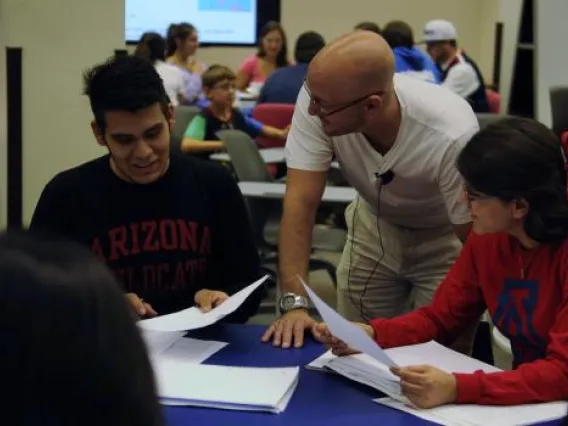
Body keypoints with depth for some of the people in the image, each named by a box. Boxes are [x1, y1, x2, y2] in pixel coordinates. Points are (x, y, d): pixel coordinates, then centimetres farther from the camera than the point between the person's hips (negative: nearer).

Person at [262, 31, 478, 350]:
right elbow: (302, 201, -28)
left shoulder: (452, 135, -37)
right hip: (375, 227, 3)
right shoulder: (321, 99, -30)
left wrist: (458, 343, -26)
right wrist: (295, 302, -37)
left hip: (444, 237, -3)